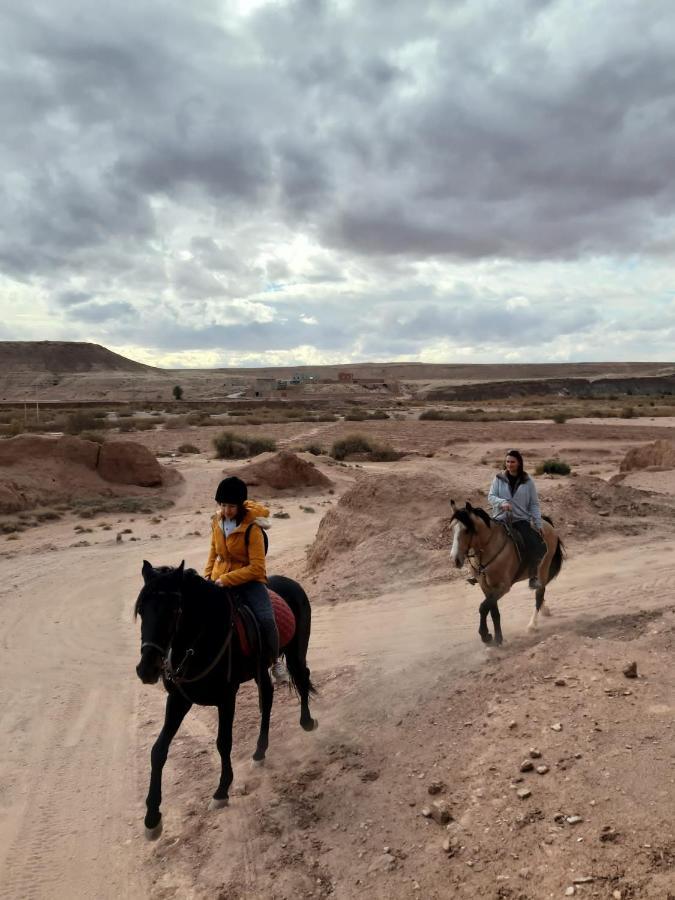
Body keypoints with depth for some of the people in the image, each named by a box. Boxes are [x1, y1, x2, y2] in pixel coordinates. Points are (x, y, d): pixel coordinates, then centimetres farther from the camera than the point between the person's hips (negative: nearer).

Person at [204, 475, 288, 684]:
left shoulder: (252, 527, -18)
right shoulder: (217, 521, -1)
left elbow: (257, 567, -21)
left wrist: (227, 579, -24)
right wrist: (208, 575, 5)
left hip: (248, 580, -5)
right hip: (219, 579, 5)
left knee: (266, 620, -25)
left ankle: (275, 661, 3)